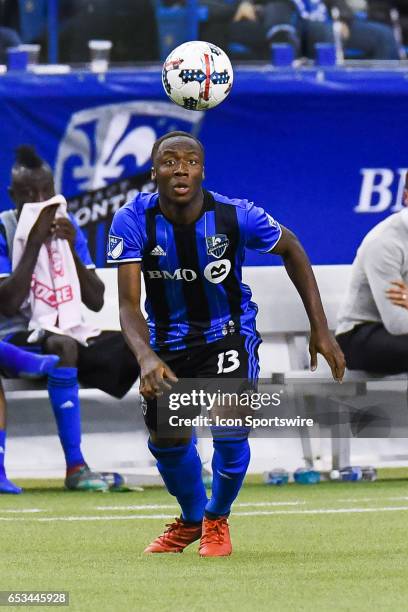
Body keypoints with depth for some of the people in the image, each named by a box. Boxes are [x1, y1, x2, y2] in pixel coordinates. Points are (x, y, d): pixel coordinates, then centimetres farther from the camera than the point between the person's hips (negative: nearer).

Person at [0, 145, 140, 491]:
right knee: (62, 346, -40)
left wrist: (71, 248, -11)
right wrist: (35, 243, -21)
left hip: (69, 336, 6)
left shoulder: (68, 226, 9)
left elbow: (95, 302, 2)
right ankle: (75, 466, -39)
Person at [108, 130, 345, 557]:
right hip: (169, 338, 2)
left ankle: (216, 519, 13)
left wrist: (320, 329, -4)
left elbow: (292, 251, -3)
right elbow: (128, 304, -24)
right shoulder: (133, 222, -22)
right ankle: (191, 519, 39)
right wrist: (146, 359, -43)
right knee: (166, 440, 6)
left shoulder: (236, 216, -23)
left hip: (228, 333, -2)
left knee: (230, 434, -18)